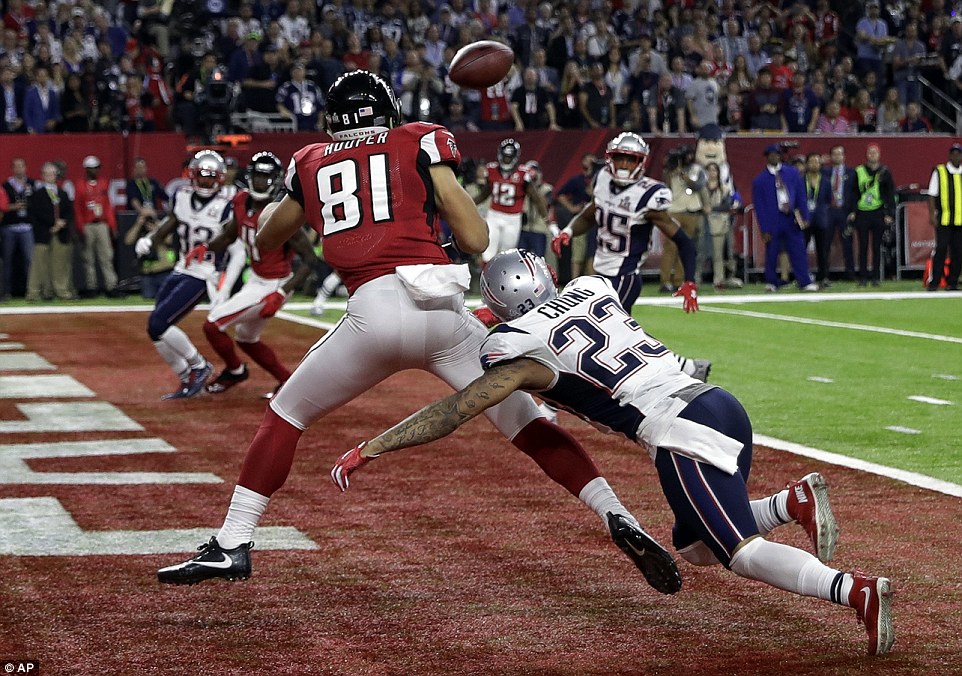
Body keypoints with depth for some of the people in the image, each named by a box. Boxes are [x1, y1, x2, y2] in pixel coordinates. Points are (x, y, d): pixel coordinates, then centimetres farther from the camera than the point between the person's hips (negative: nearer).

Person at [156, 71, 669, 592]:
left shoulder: (310, 164, 21)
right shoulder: (420, 144, 16)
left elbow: (265, 238, 38)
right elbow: (476, 240, 9)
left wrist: (289, 196, 59)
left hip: (374, 312, 0)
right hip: (444, 313, 0)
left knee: (285, 416, 18)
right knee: (525, 420, 10)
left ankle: (232, 547, 12)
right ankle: (620, 520, -1)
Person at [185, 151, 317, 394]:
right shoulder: (242, 202, -4)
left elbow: (310, 258, -25)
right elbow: (229, 235, 14)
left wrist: (281, 294, -30)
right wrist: (206, 246, -7)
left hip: (270, 287, -9)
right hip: (255, 280, 9)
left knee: (213, 326, -7)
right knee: (246, 339, 24)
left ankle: (235, 371, 19)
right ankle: (287, 381, 35)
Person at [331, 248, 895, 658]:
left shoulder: (522, 347, -2)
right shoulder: (593, 288, 17)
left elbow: (451, 415, -2)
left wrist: (369, 449, 3)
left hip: (686, 434, -8)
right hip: (722, 405, 8)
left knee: (740, 552, -8)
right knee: (695, 546, 21)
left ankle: (856, 590, -26)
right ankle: (794, 500, 4)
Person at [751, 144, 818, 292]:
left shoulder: (792, 173, 8)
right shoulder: (760, 180, 1)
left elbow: (801, 196, 10)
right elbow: (759, 206, 0)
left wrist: (804, 217, 3)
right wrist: (764, 228, -6)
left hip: (791, 220, 2)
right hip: (773, 223, -2)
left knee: (798, 251, 1)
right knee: (771, 253, 3)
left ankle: (805, 282, 4)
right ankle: (771, 282, 18)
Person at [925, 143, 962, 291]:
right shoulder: (939, 172, 3)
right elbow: (932, 195, 2)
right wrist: (932, 215, -6)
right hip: (943, 219, -3)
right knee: (941, 249, -8)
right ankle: (934, 282, -4)